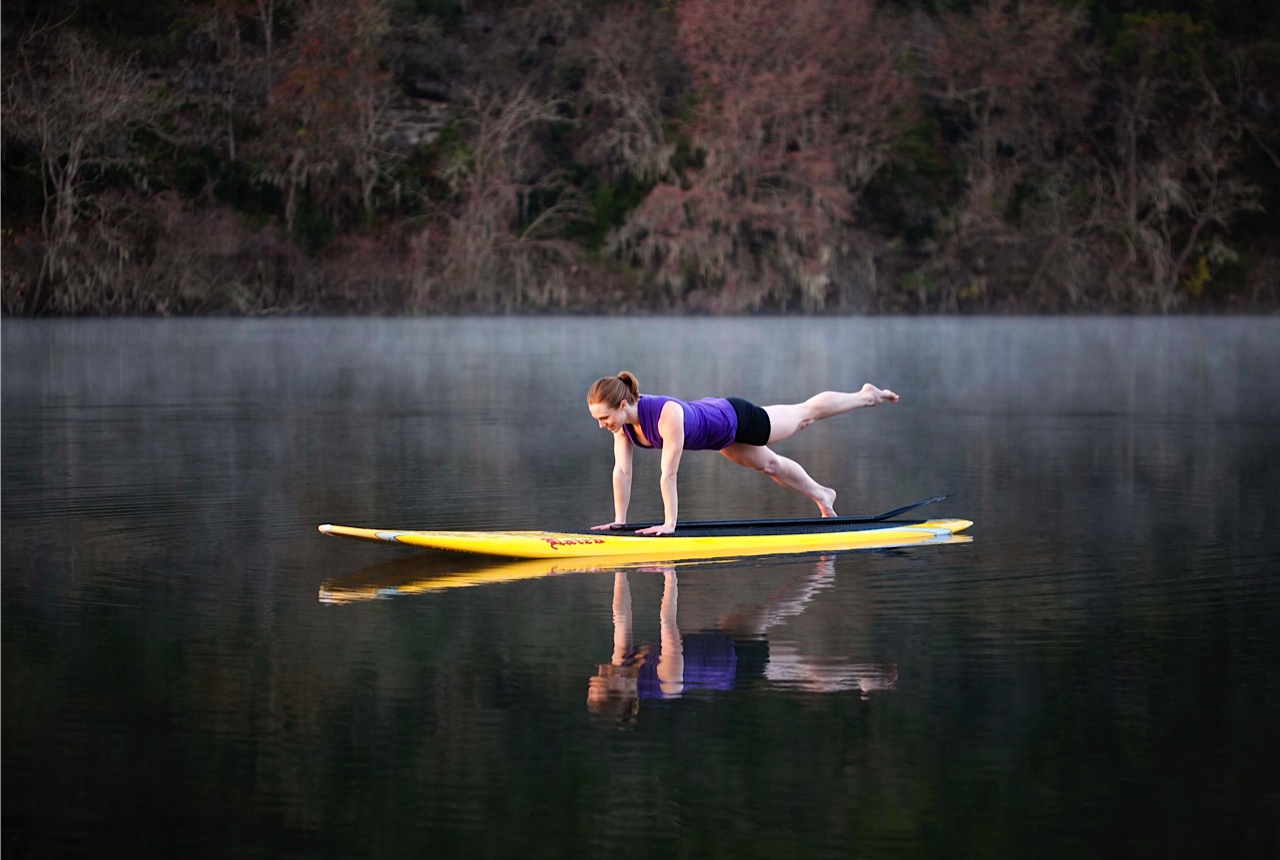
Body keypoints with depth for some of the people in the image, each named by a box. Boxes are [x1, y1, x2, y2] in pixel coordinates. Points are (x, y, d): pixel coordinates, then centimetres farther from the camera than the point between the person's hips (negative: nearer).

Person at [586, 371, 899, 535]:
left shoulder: (666, 414, -45)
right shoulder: (622, 420, -24)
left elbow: (668, 475, -43)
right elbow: (622, 471, -16)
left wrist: (669, 524, -41)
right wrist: (620, 520, -17)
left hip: (734, 418, -6)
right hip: (708, 412, 6)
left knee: (805, 414, 18)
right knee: (769, 465, 29)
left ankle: (866, 396, 43)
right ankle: (821, 495, 55)